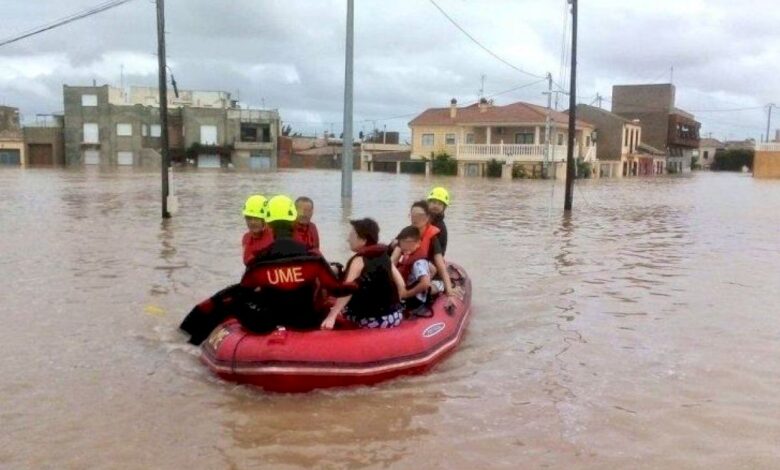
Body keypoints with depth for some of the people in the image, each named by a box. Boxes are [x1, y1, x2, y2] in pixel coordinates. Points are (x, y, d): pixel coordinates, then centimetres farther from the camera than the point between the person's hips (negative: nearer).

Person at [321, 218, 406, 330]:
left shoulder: (358, 260, -9)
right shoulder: (385, 257, 7)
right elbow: (401, 285, 8)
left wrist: (331, 317, -26)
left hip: (372, 319, -6)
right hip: (395, 316, 6)